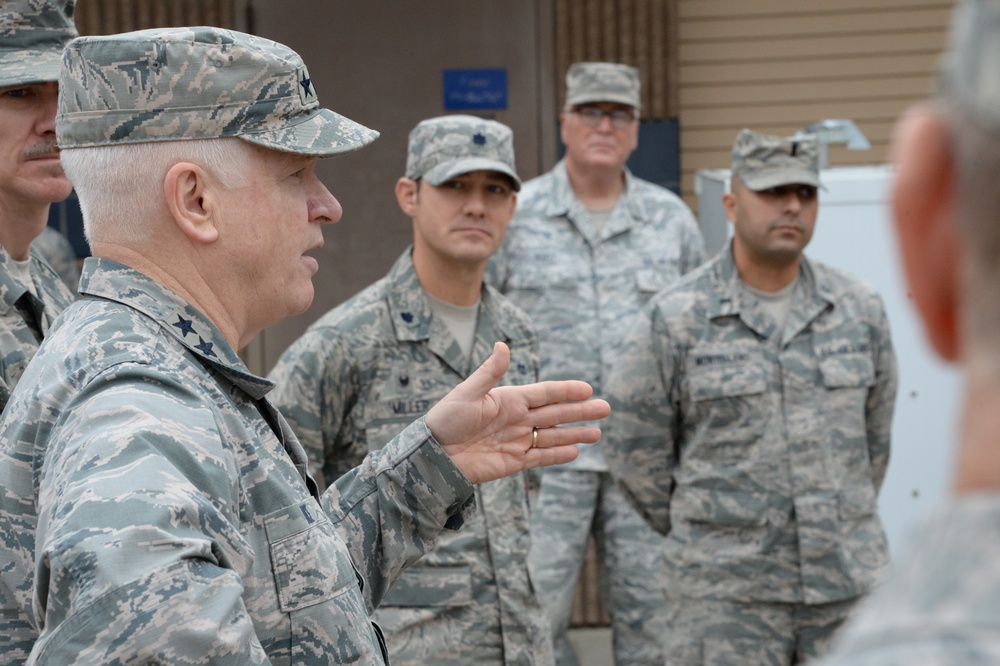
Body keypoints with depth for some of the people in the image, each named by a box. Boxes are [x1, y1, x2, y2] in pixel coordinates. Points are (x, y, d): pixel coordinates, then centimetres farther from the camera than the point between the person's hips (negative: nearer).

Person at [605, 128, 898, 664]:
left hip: (850, 583, 4)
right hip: (726, 596, -3)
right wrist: (704, 538, 7)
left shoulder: (859, 310, 5)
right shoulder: (674, 320, -5)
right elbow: (634, 449, 0)